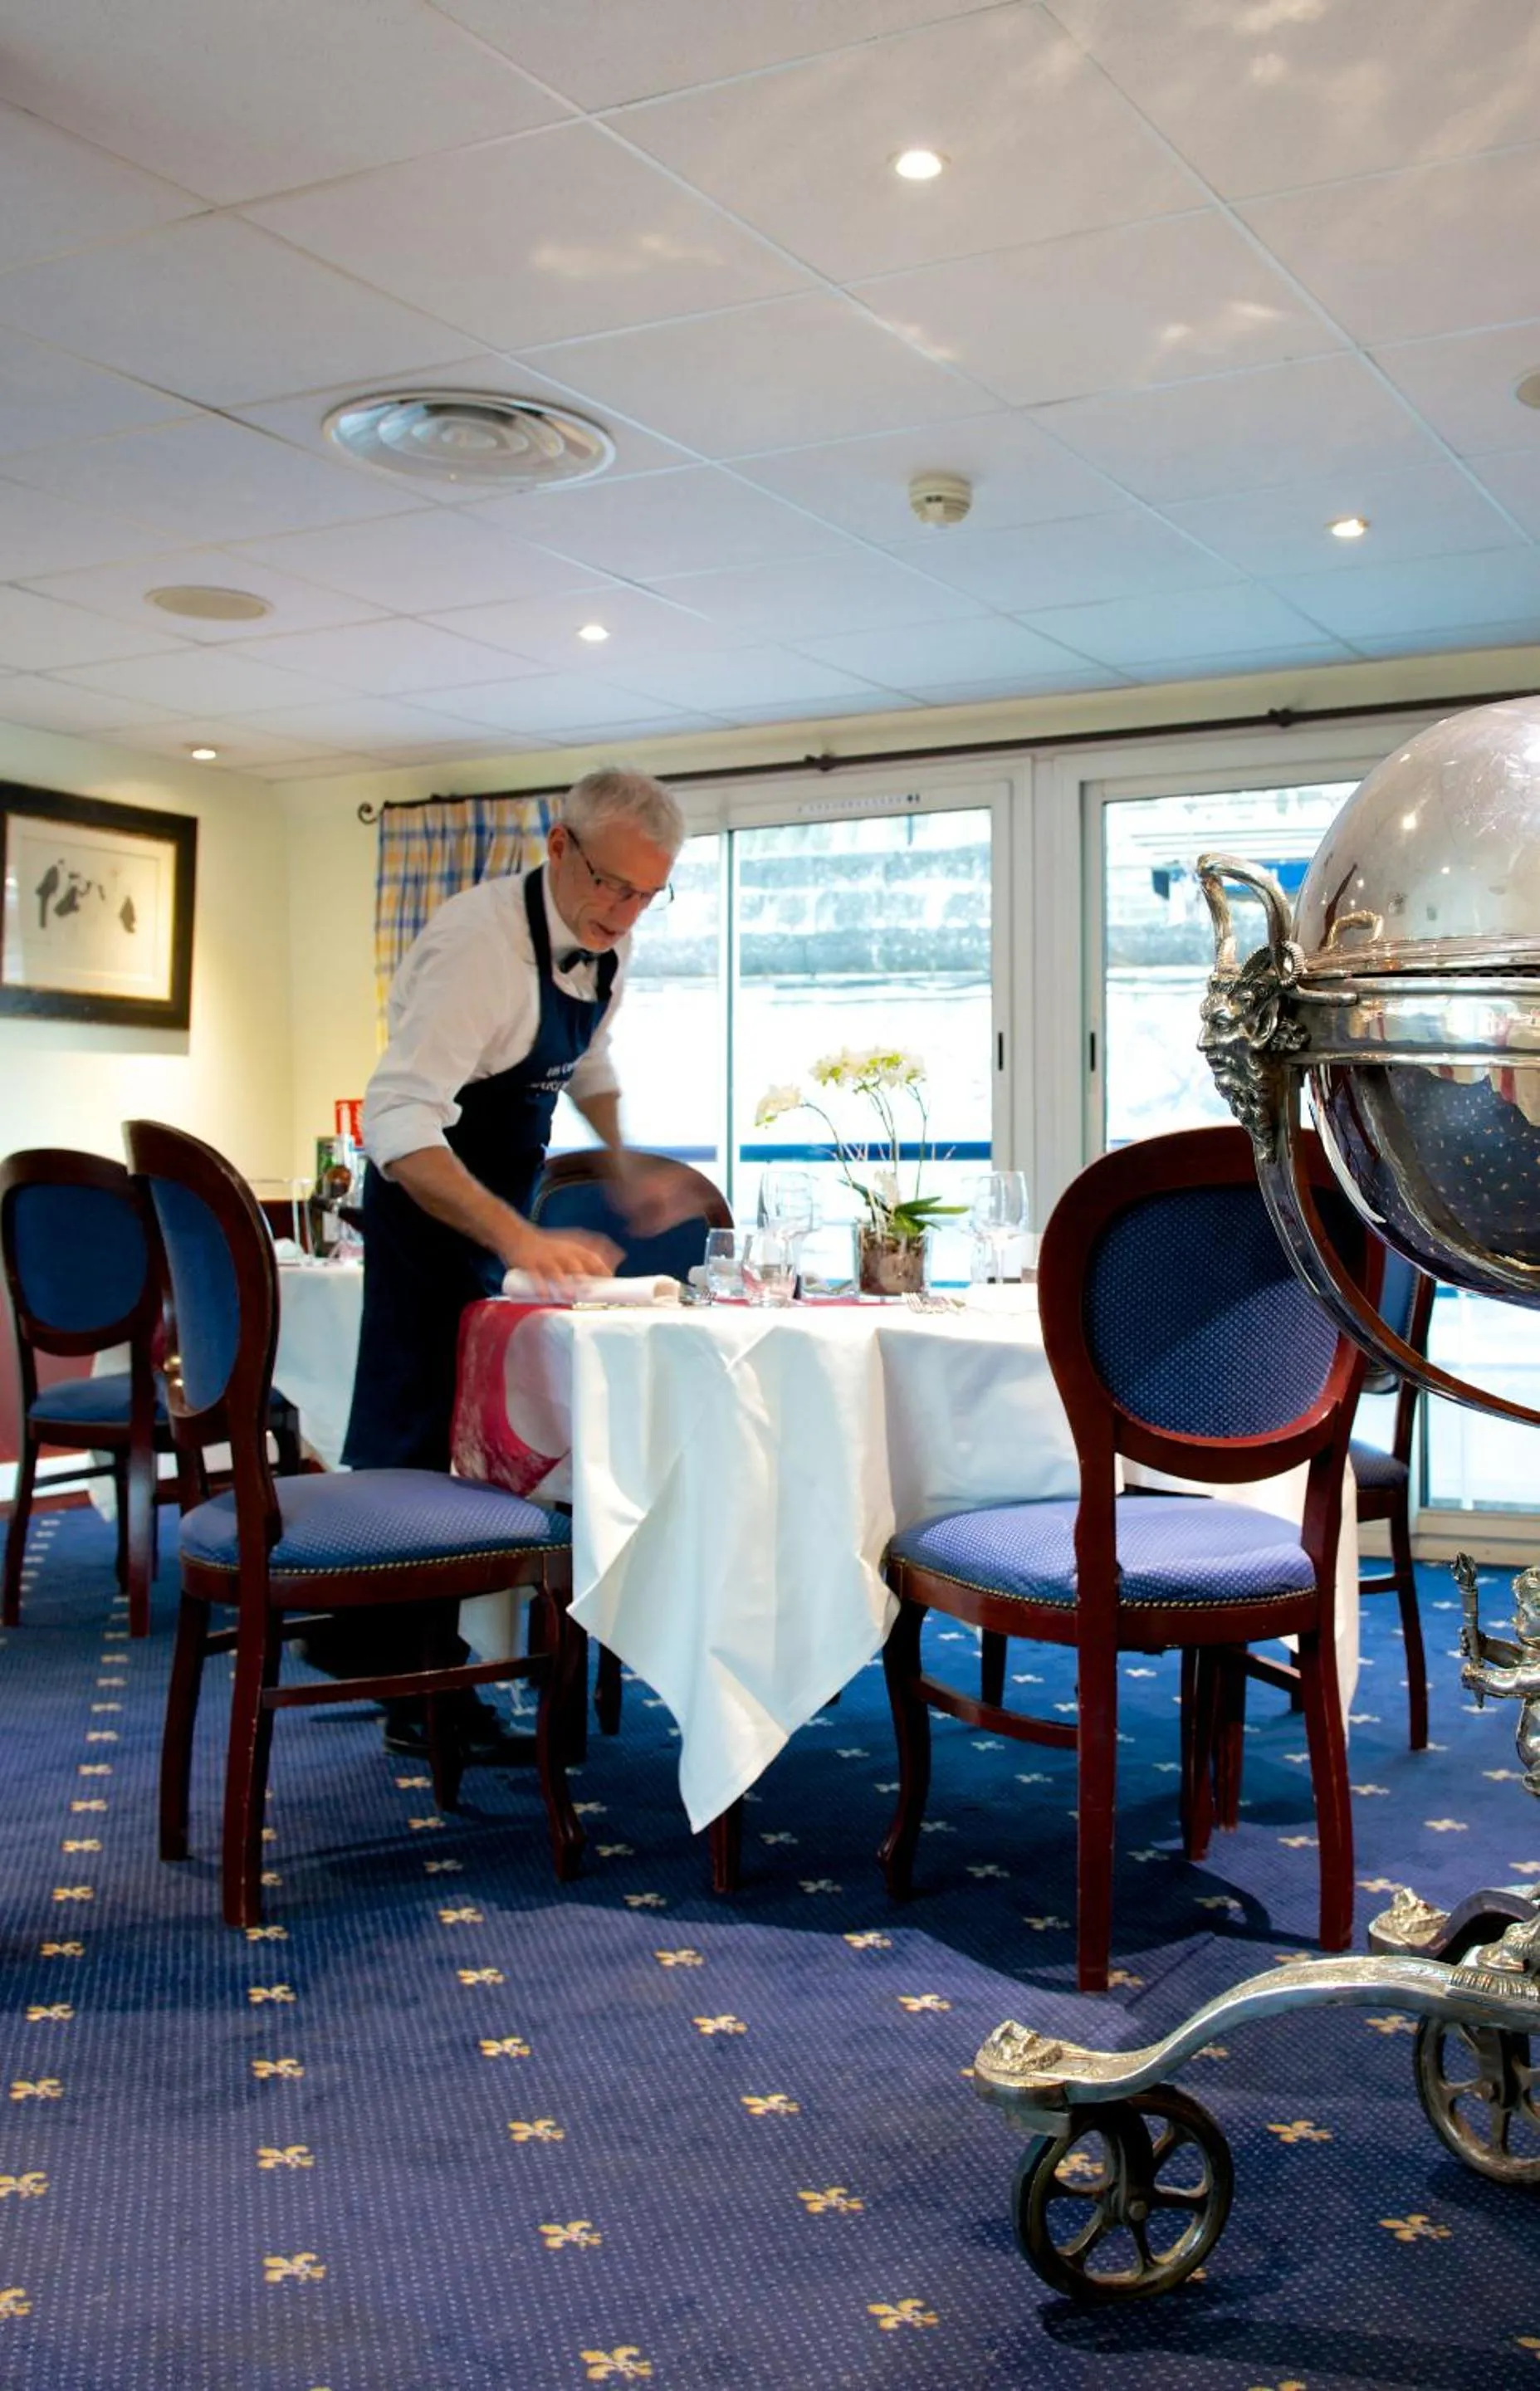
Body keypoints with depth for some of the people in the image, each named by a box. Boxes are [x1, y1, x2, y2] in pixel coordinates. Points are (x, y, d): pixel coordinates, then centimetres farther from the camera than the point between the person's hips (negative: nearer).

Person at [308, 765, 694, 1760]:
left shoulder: (607, 942, -3)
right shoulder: (482, 940, -30)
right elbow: (398, 1121, -39)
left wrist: (626, 1166, 3)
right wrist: (519, 1237, -49)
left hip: (506, 1200, 9)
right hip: (432, 1196, -8)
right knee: (421, 1425, -7)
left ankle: (364, 1639, 30)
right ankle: (419, 1692, 2)